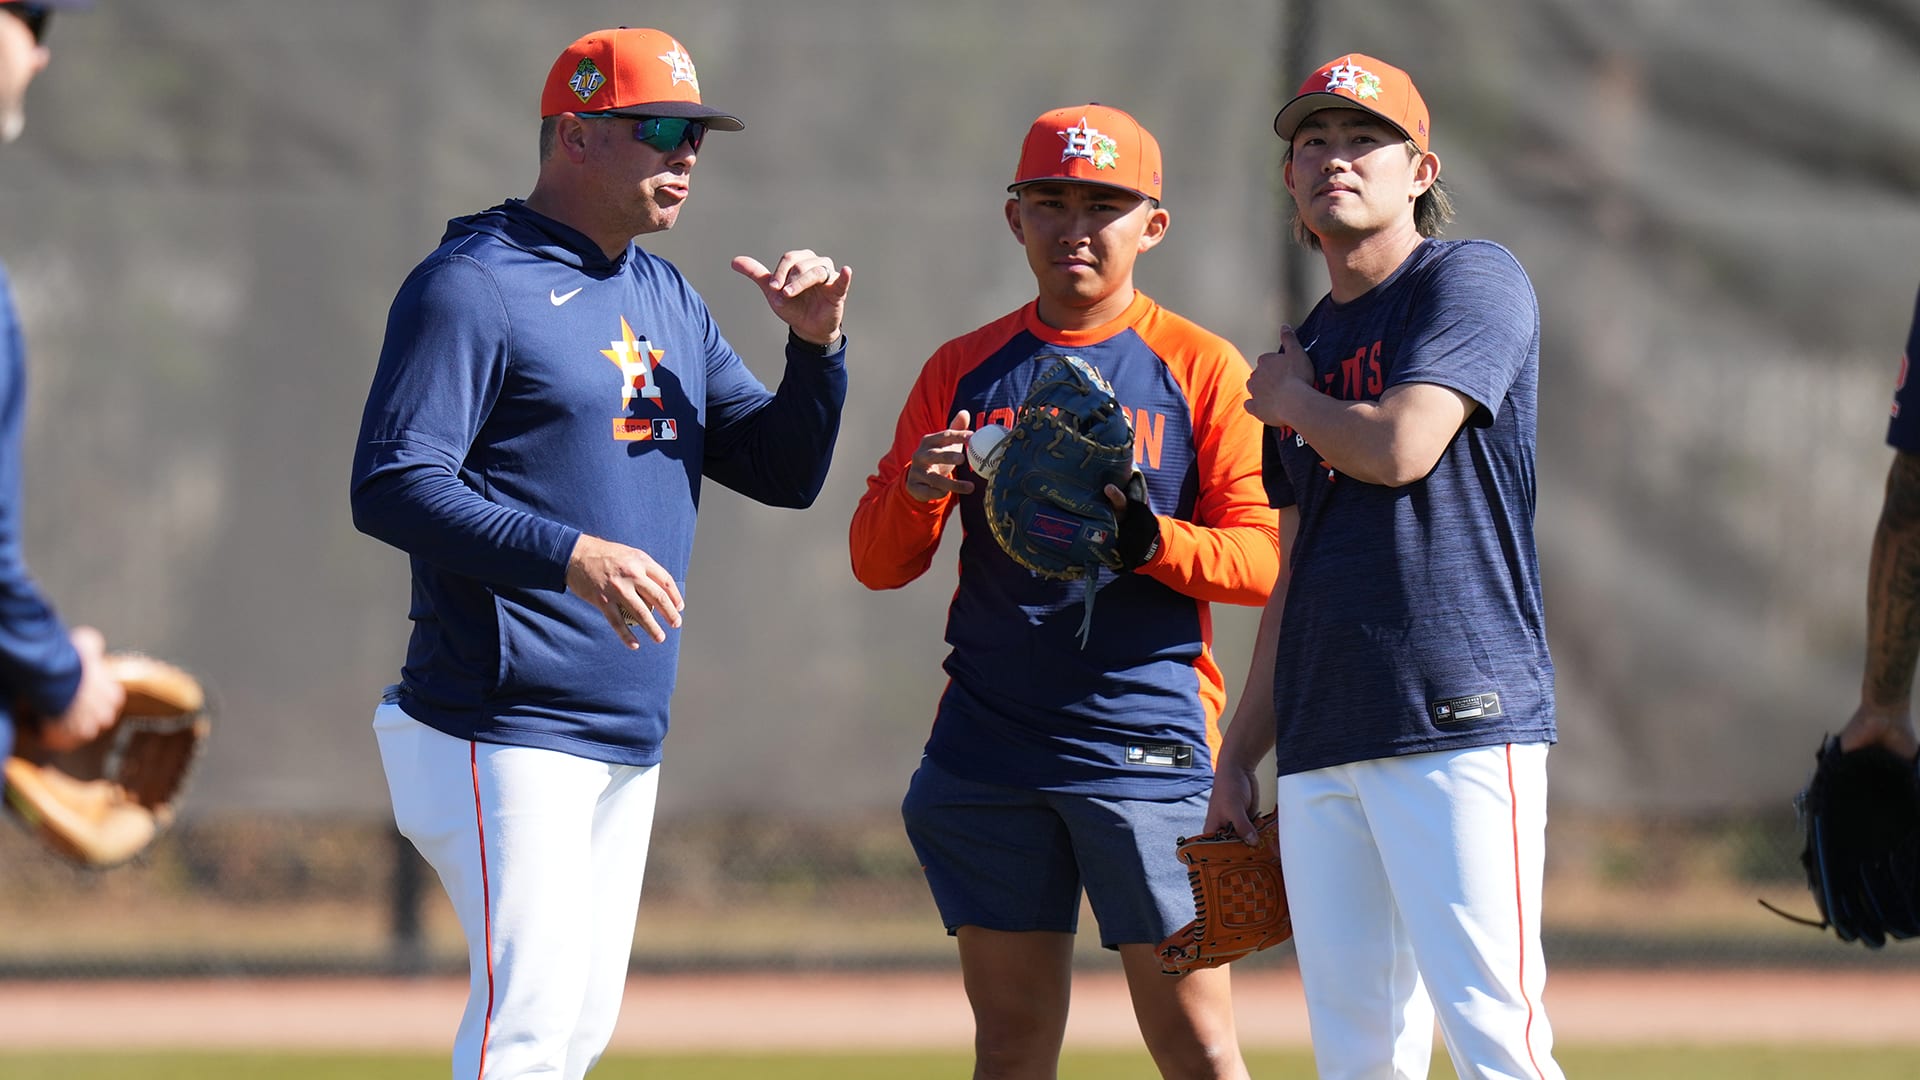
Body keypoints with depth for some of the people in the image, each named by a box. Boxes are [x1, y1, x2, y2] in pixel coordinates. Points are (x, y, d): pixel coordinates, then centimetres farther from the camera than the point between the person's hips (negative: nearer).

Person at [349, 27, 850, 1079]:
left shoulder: (667, 301, 18)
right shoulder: (473, 287, -9)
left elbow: (784, 470, 19)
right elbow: (389, 488, -17)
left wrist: (816, 346, 0)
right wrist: (565, 554, -30)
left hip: (629, 743, 9)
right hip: (505, 740, -9)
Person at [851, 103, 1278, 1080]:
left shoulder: (1201, 369, 2)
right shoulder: (966, 369, 12)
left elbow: (1266, 559, -4)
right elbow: (877, 561, 12)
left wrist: (1141, 533, -21)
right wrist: (920, 493, -10)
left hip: (1149, 739, -4)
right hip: (988, 751, 4)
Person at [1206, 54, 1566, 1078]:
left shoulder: (1472, 281, 0)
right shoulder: (1308, 347, 22)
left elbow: (1400, 448, -15)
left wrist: (1288, 399, 5)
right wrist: (1238, 755, 19)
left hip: (1460, 723, -7)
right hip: (1320, 749, 7)